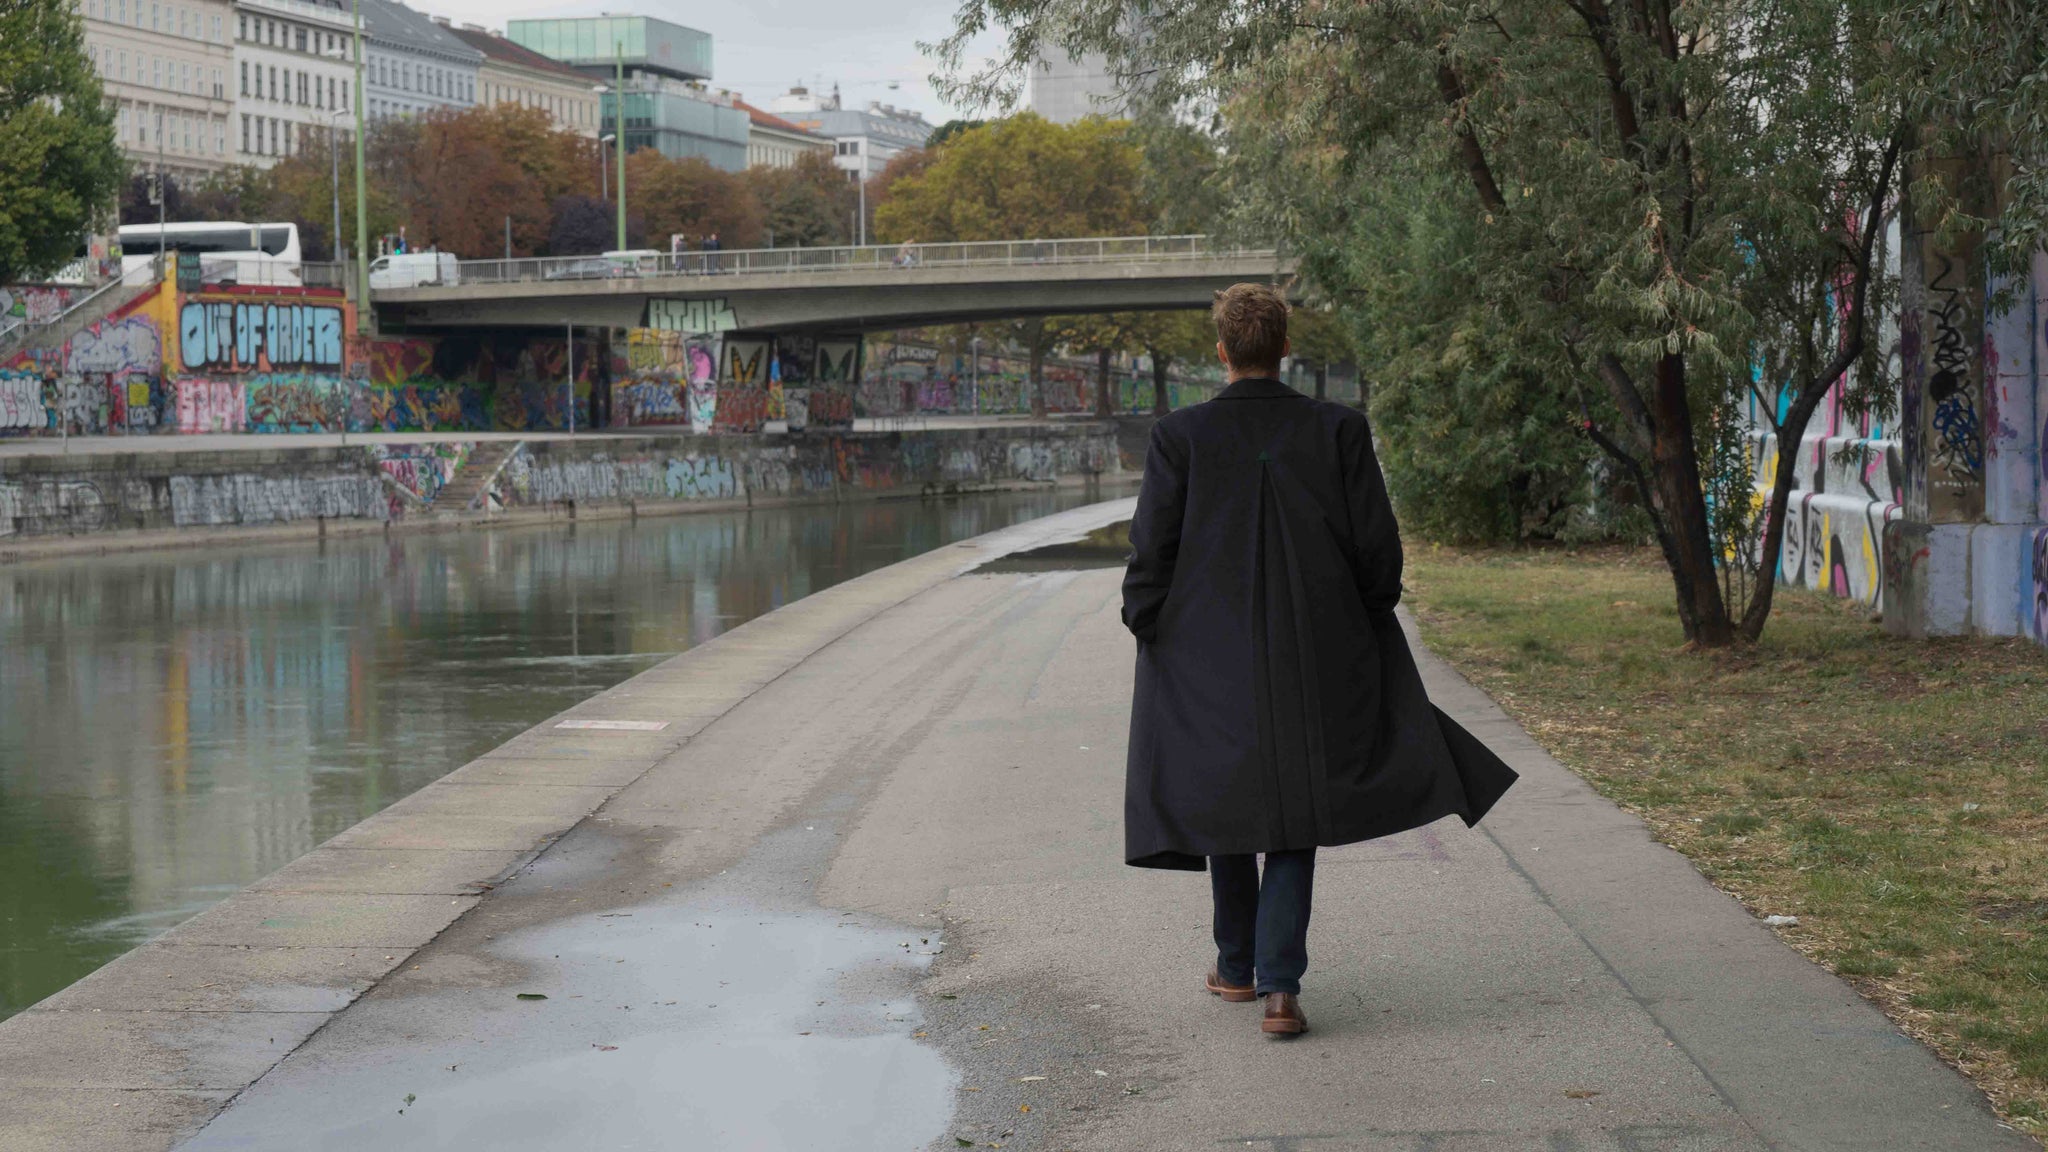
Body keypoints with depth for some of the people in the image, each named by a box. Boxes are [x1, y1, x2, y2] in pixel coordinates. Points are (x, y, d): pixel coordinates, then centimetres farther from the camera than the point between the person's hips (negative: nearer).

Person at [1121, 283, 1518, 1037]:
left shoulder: (1179, 437, -8)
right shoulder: (1338, 431, -5)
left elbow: (1150, 556, -8)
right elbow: (1378, 548, -3)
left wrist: (1146, 632, 7)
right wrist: (1366, 622, 13)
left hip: (1210, 658, 0)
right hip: (1314, 657, 0)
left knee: (1224, 801, 18)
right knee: (1293, 815, 9)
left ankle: (1237, 966, 32)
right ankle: (1279, 986, -3)